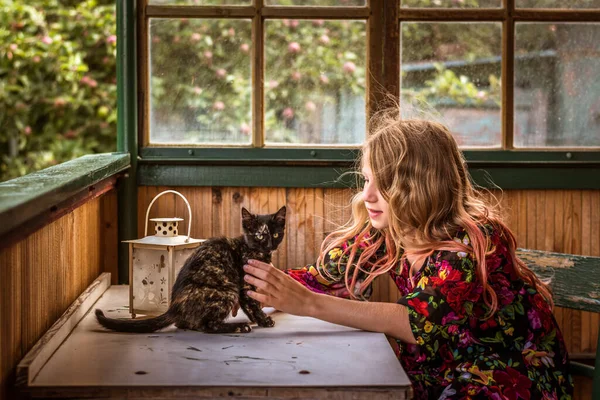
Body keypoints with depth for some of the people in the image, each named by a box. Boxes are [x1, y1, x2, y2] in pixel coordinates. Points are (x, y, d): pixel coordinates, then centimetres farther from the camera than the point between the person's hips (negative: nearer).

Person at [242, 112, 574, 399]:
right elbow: (323, 276, -6)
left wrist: (307, 304, -40)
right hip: (441, 372, 6)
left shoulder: (473, 238, -24)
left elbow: (423, 323, -35)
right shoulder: (384, 230, -6)